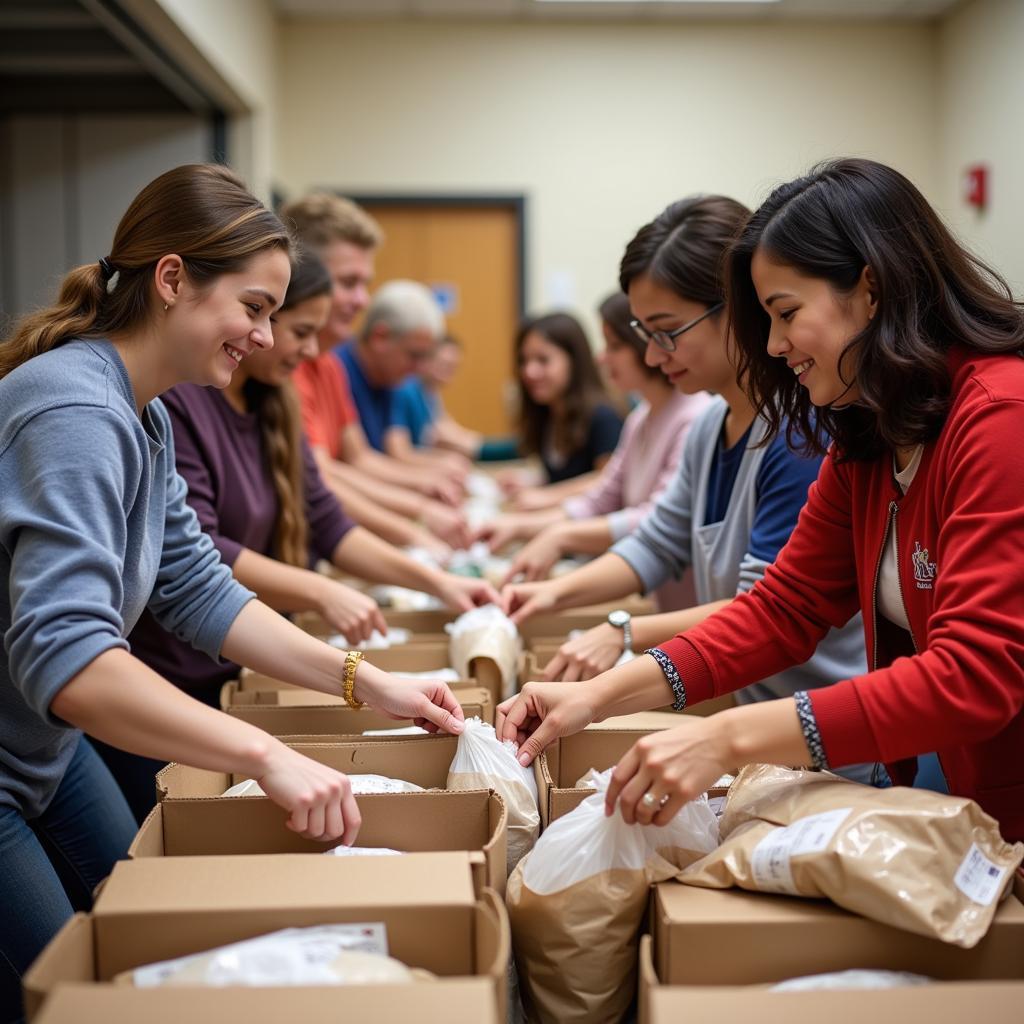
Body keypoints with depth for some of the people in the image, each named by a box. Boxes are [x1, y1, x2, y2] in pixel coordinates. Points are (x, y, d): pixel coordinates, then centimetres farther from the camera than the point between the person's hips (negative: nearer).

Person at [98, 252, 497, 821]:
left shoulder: (272, 403, 8)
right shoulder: (170, 400, -19)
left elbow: (322, 522, 9)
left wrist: (435, 581, 0)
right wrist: (321, 594, -29)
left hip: (225, 675, 8)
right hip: (151, 683, -8)